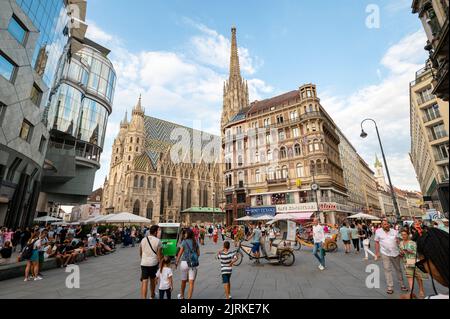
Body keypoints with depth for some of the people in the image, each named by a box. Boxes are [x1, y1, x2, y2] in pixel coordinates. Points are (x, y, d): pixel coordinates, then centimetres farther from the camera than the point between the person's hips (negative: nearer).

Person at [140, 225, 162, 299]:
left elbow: (140, 253, 14)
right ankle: (152, 296, 38)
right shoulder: (158, 241, -11)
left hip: (144, 263, 2)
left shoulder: (143, 240, 3)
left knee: (144, 282, 2)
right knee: (152, 280, 19)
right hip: (153, 263, -2)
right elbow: (159, 254, -10)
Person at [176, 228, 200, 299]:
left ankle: (181, 296, 40)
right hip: (193, 264, 1)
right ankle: (189, 297, 1)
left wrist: (177, 262, -2)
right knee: (191, 282, 4)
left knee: (184, 281, 19)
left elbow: (180, 253, -8)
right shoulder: (195, 242, 6)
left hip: (185, 262, -1)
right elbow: (198, 254, 8)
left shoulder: (184, 242, -4)